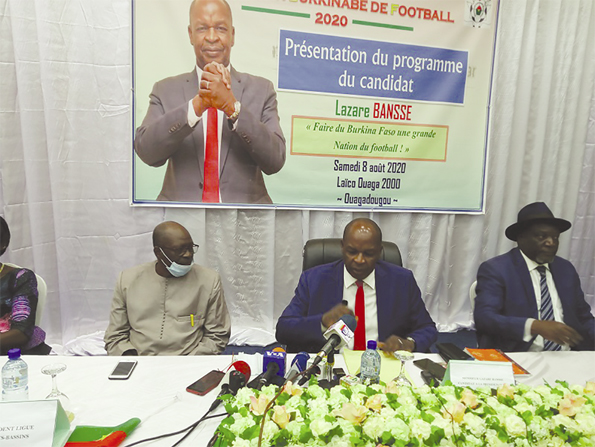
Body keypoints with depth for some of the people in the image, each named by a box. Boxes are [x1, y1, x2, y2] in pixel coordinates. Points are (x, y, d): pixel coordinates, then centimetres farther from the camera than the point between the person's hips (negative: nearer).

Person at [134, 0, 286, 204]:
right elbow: (146, 151, -7)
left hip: (246, 203, 0)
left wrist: (232, 106, -16)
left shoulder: (261, 89, 5)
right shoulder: (165, 90, 7)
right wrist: (197, 104, -18)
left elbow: (275, 161, -5)